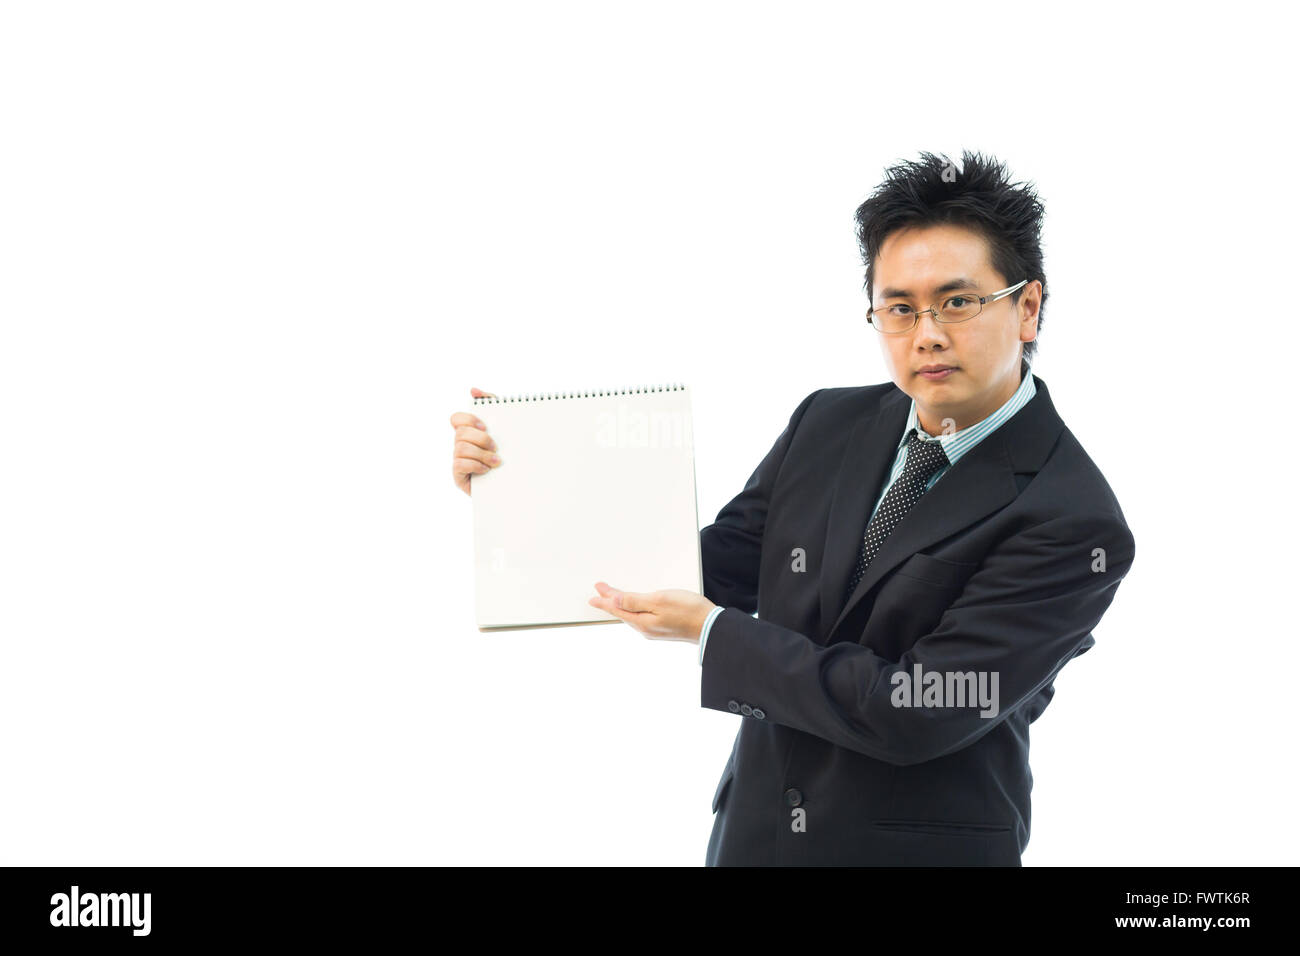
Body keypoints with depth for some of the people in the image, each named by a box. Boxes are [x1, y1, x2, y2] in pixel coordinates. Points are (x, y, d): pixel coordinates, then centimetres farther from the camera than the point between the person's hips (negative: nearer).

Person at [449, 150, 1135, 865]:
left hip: (923, 848, -5)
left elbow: (915, 714, -23)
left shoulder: (1075, 522, -19)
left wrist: (709, 630, -18)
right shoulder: (827, 425, 0)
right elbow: (717, 568, 4)